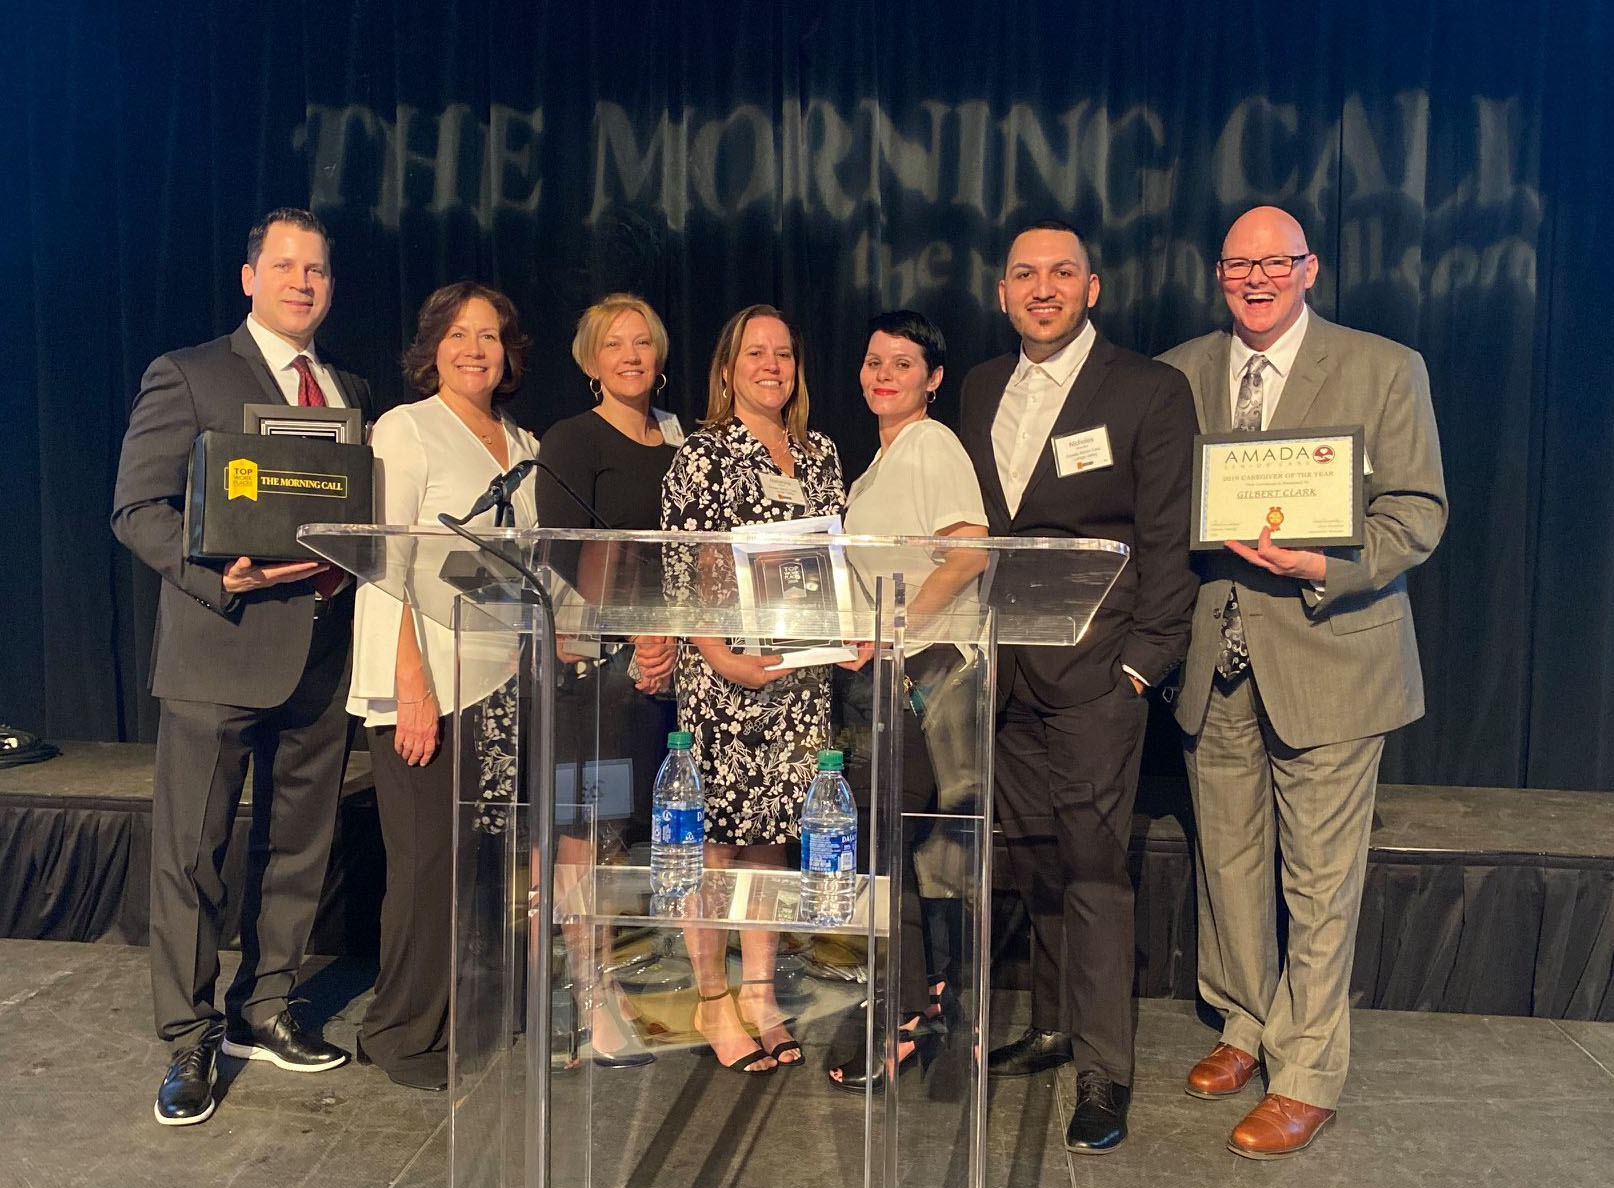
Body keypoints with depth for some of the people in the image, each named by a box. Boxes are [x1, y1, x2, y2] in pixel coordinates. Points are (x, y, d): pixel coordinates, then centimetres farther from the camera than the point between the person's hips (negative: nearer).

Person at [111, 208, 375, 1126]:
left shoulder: (354, 392, 15)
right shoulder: (187, 376, 1)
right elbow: (138, 508, -5)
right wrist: (219, 576, -19)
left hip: (325, 651, 5)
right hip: (220, 649, -5)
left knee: (298, 848, 14)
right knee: (193, 853, 1)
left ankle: (263, 1013, 30)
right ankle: (191, 1042, 16)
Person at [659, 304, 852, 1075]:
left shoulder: (821, 454, 13)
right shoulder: (703, 455, -3)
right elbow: (682, 573, -8)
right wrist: (724, 659, -16)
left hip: (802, 673, 5)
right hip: (723, 673, -5)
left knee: (773, 831, 10)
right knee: (715, 836, 0)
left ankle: (760, 992, 22)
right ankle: (712, 1000, 14)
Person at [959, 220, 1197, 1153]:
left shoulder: (1151, 390, -4)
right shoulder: (982, 388, 13)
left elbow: (1169, 539, -6)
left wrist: (1142, 660, -11)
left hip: (1095, 666, -5)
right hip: (1007, 665, 6)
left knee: (1093, 863, -2)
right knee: (1035, 859, 14)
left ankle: (1105, 1069, 11)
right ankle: (1055, 1026, 31)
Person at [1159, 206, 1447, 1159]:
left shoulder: (1385, 369, -2)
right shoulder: (1177, 374, 7)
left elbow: (1420, 510, -5)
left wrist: (1324, 565, -22)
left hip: (1328, 650, -3)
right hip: (1216, 658, 4)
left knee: (1320, 880, 2)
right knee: (1228, 859, 15)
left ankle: (1308, 1077, 18)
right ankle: (1248, 1027, 35)